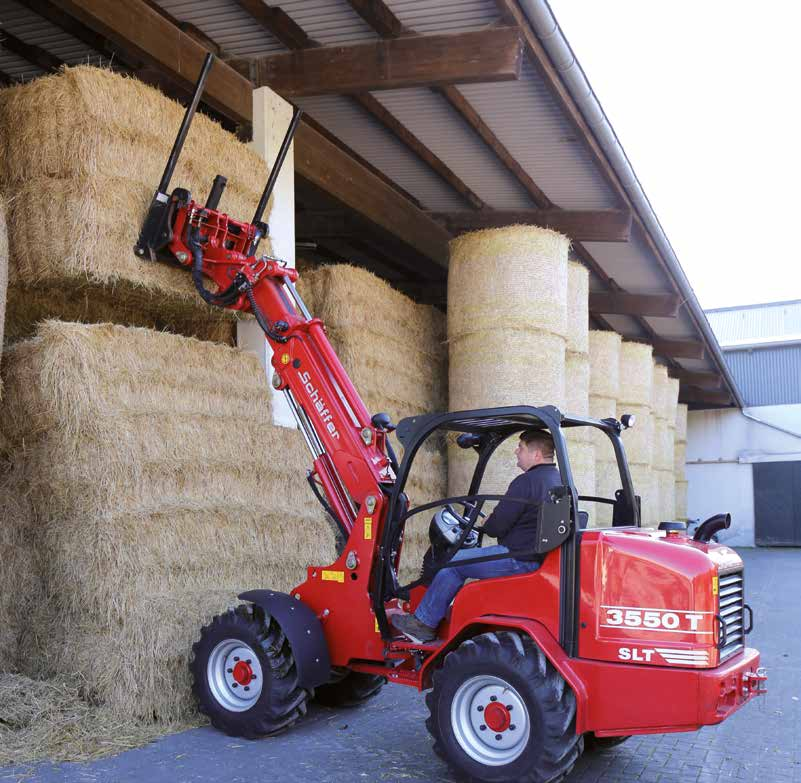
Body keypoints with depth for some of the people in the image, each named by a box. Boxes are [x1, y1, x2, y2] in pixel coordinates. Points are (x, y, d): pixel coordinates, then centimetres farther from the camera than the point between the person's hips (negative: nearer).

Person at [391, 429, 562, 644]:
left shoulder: (526, 482, -18)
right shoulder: (560, 480, 12)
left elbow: (496, 528, -17)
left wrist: (486, 524, 6)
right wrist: (494, 522, 14)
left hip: (519, 559, -10)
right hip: (541, 557, 10)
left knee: (454, 563, 1)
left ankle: (423, 623, 12)